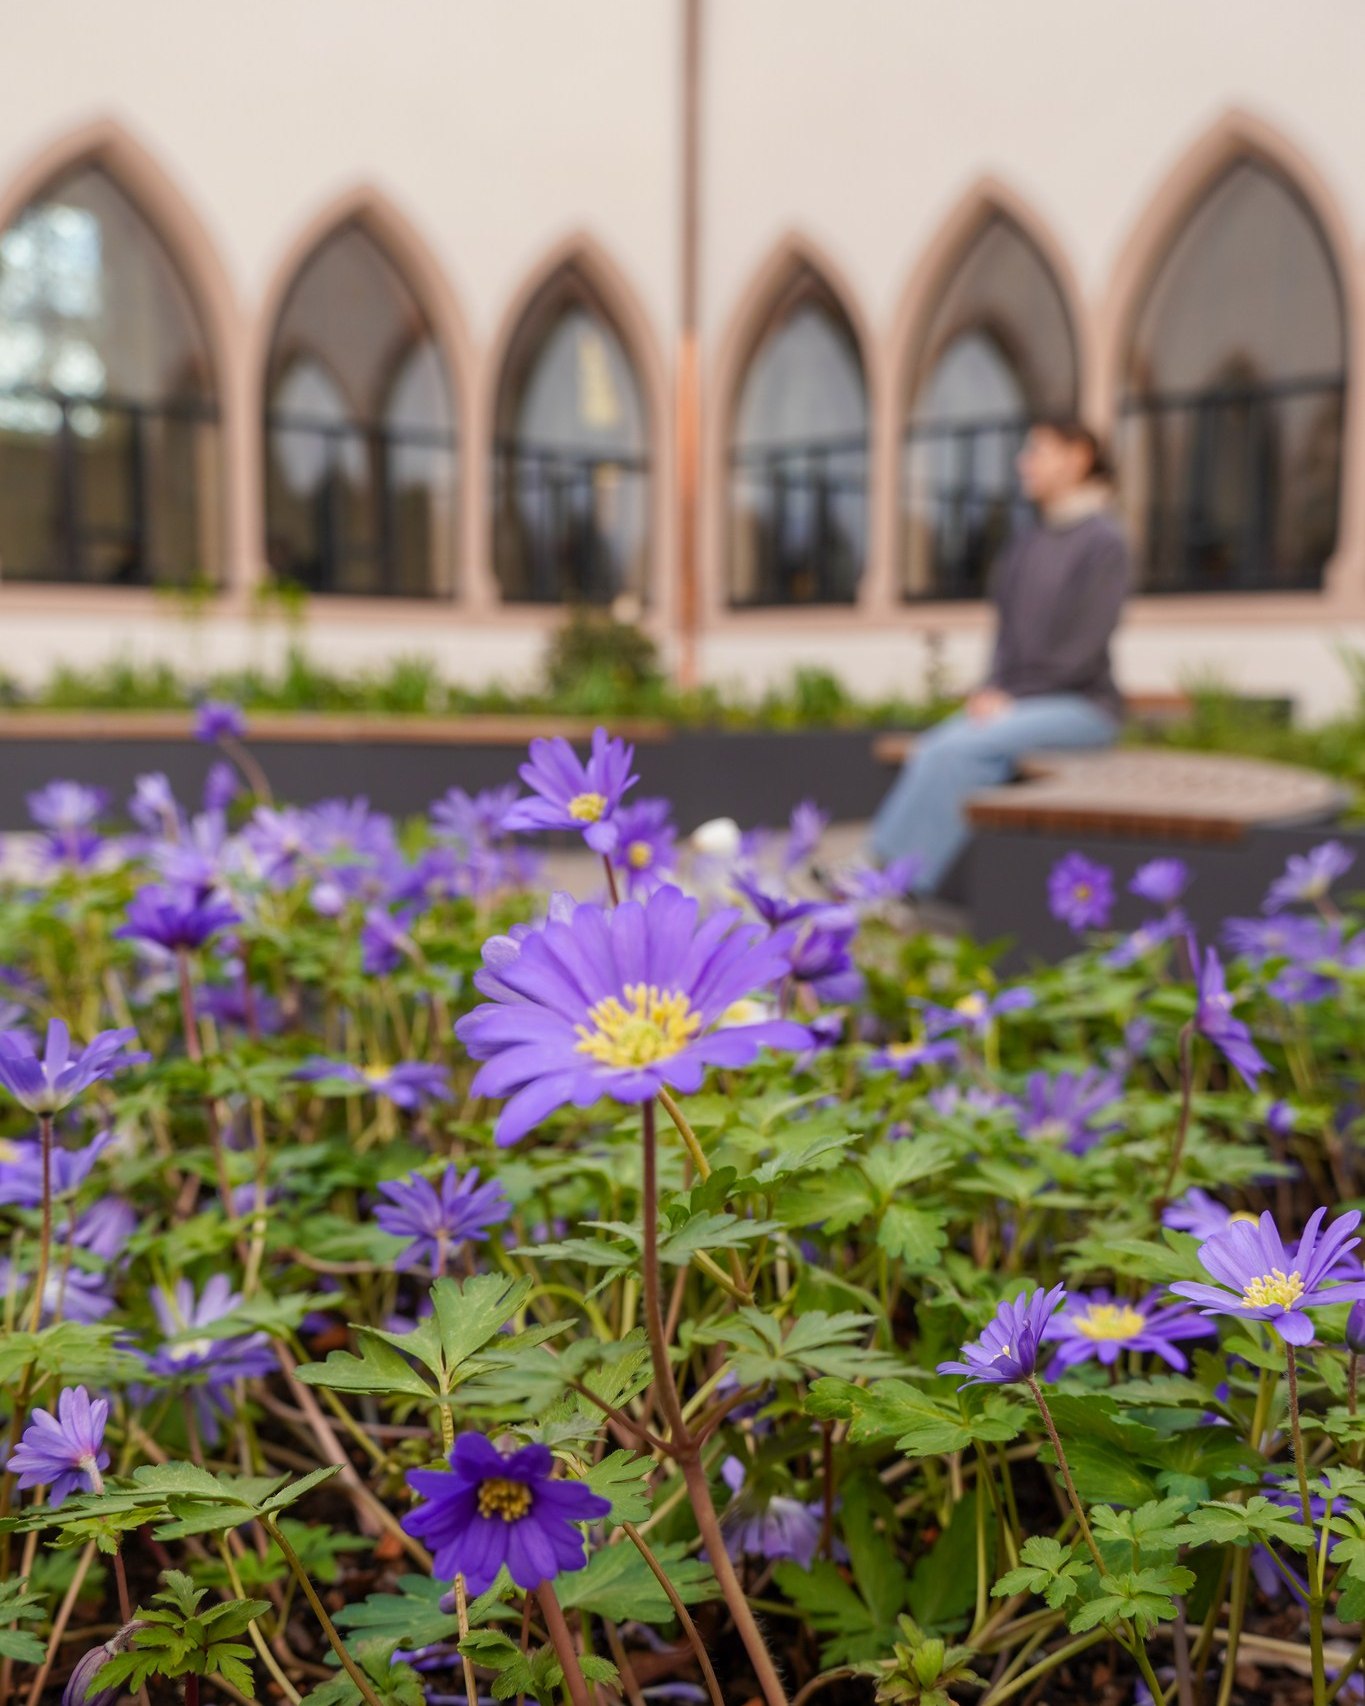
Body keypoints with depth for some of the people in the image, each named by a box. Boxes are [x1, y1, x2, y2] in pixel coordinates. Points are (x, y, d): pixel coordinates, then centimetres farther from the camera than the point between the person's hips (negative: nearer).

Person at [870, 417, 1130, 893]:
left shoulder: (1104, 542, -5)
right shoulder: (1025, 544, 17)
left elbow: (1084, 646, -12)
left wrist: (1014, 699, -15)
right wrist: (992, 690, -2)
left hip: (1082, 707, -6)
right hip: (1012, 701, 6)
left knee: (955, 751, -29)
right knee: (929, 752, -23)